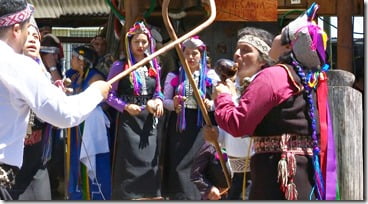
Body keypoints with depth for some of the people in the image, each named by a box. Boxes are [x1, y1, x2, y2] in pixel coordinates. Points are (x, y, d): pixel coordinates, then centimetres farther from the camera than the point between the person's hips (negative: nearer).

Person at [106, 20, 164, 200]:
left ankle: (149, 195, 10)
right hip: (128, 120, -5)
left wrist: (158, 101, -4)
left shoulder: (153, 67, 14)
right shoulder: (120, 66, -2)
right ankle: (128, 196, -3)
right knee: (130, 164, -8)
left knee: (149, 162, 4)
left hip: (149, 121, 5)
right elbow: (110, 95, -4)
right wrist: (125, 107, -17)